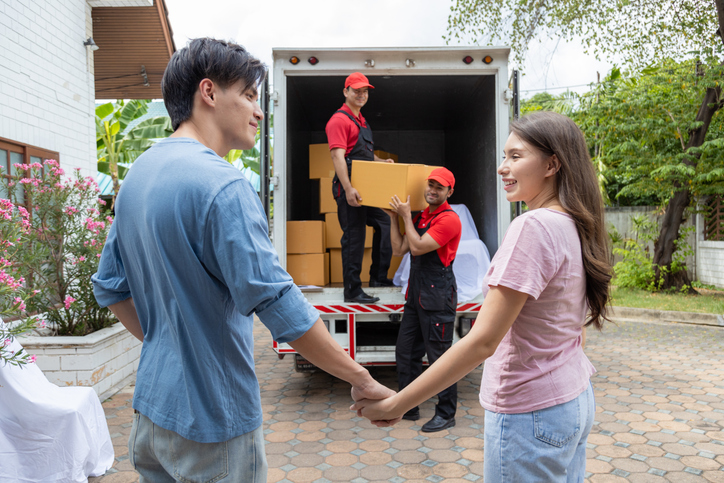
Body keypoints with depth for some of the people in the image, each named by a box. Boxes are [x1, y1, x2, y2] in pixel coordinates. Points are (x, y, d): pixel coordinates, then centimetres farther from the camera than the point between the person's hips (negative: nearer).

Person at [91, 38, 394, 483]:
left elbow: (110, 286, 13)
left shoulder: (137, 174, 6)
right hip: (212, 419, -8)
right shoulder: (222, 185, -23)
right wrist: (362, 380, -19)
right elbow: (279, 304, -27)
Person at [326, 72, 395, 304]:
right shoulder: (339, 120, -10)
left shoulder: (361, 121, 20)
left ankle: (379, 277, 25)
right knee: (354, 238, -5)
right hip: (351, 191, -10)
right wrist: (348, 189, -29)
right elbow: (338, 155, -21)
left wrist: (382, 162, 12)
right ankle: (352, 291, 5)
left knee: (384, 223, 15)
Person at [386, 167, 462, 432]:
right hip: (416, 293, 9)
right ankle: (408, 408, 28)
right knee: (405, 352, 14)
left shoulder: (449, 219, -12)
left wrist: (406, 216, -9)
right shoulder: (419, 216, 14)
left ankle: (446, 414, 14)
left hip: (438, 295, -9)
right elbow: (399, 249, 11)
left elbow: (417, 247, -18)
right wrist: (394, 218, 8)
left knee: (439, 356, -1)